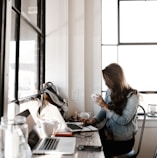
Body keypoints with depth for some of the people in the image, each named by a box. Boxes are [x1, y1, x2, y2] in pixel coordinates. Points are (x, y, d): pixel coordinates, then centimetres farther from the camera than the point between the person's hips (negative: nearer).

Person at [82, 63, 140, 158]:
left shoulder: (132, 96, -16)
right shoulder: (110, 92, 2)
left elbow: (123, 121, -20)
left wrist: (106, 106, -23)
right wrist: (94, 120, -7)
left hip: (123, 140, -5)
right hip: (108, 133, 6)